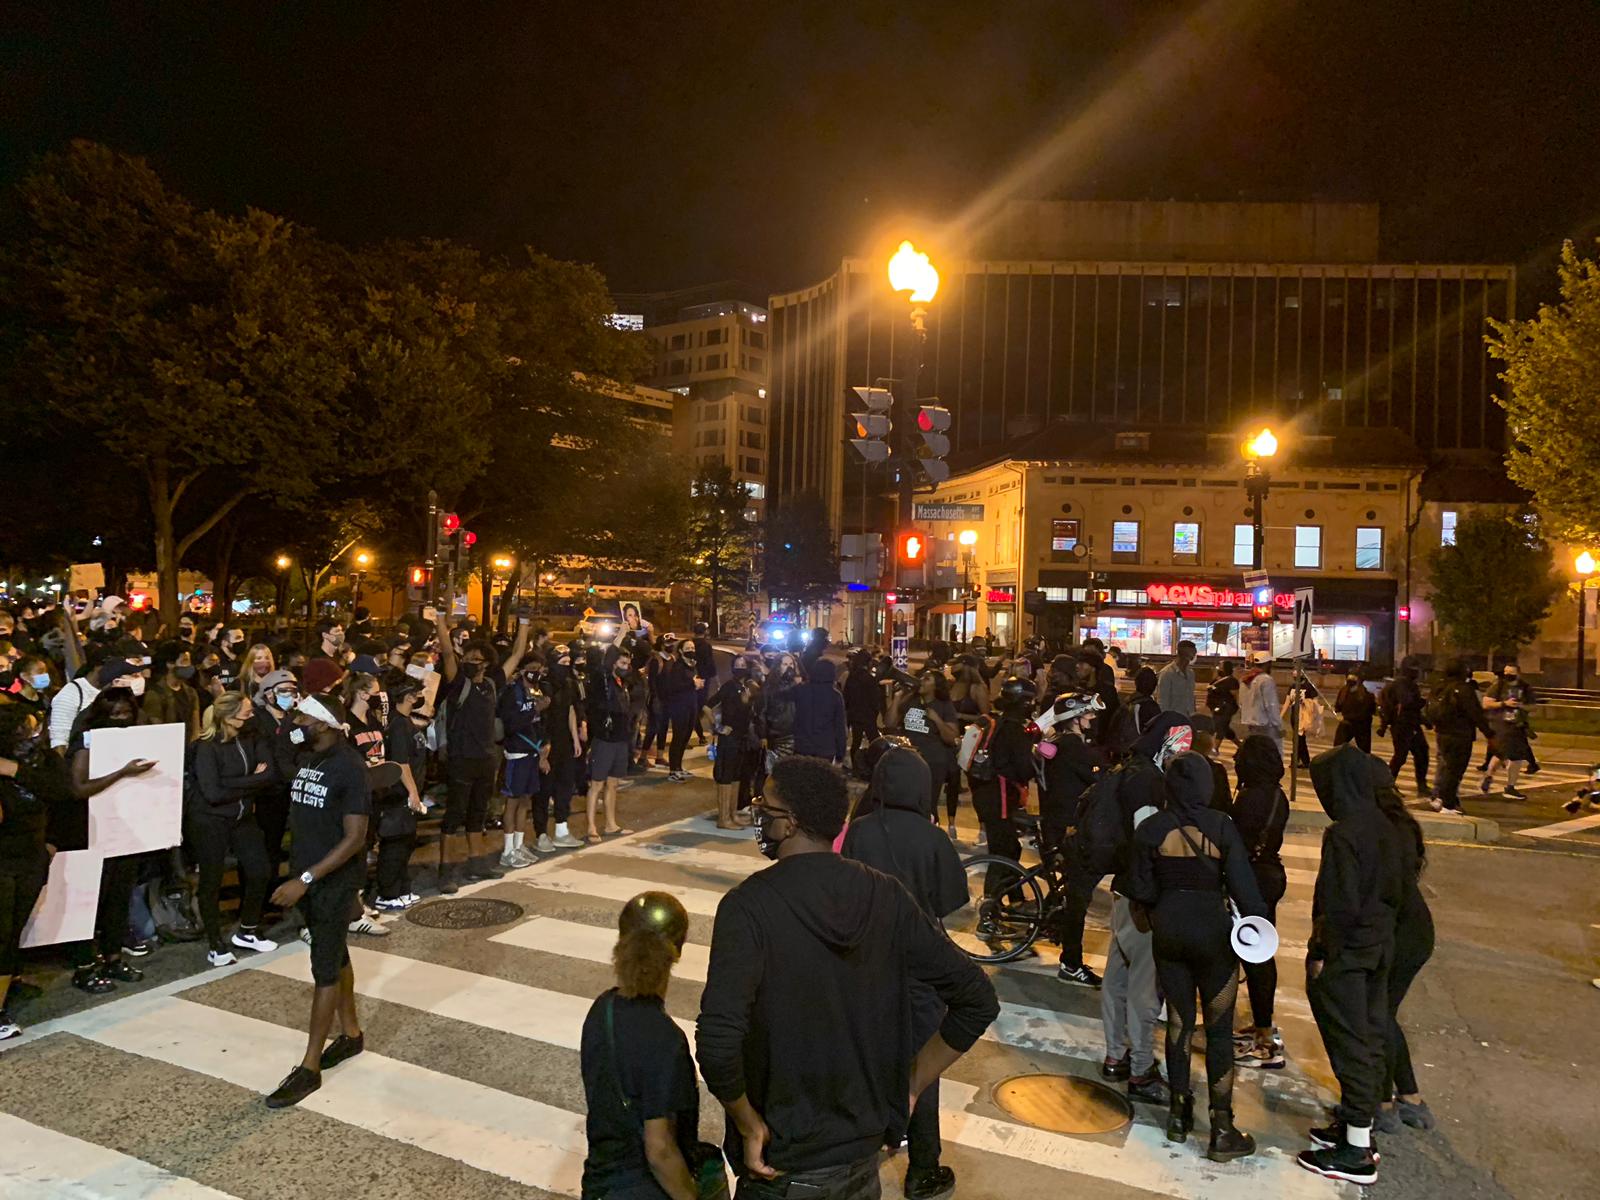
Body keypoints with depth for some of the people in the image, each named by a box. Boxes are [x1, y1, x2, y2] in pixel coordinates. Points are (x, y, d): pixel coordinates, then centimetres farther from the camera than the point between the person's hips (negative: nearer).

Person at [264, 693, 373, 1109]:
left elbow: (355, 838, -20)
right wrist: (297, 876, 9)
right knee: (334, 957, 18)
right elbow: (301, 820, 13)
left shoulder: (350, 767, -19)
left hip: (335, 882, -8)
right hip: (306, 877, 8)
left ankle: (310, 1067, 7)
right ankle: (351, 1033, 34)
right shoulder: (307, 760, 5)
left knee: (325, 969, 0)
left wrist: (305, 879, -24)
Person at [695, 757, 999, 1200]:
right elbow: (977, 999, -5)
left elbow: (718, 1042, -32)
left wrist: (749, 1125, -15)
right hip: (863, 1157, 4)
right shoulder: (885, 895, -7)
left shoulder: (749, 904, -21)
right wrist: (907, 1088, 1)